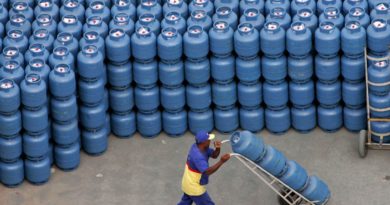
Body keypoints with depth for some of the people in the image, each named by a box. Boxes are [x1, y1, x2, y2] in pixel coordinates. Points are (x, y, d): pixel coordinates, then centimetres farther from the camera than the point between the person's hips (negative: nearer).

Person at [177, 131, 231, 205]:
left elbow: (214, 155, -2)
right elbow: (207, 171, -44)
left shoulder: (196, 146, -7)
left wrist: (218, 149, -24)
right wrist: (221, 161, -50)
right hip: (195, 187, -9)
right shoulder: (197, 156, -36)